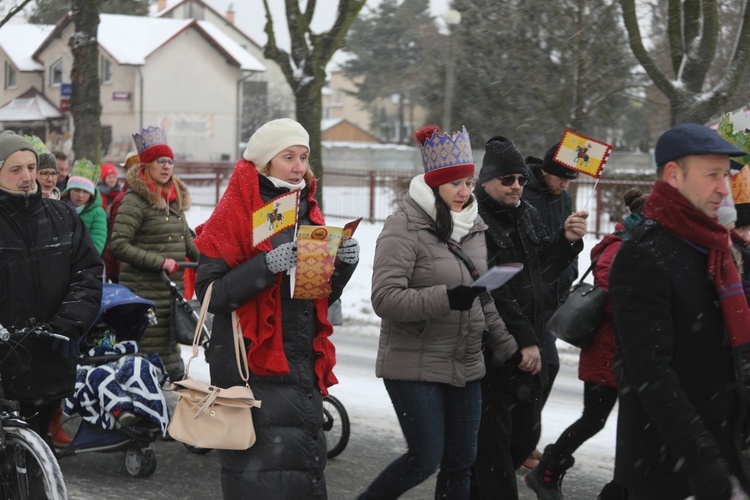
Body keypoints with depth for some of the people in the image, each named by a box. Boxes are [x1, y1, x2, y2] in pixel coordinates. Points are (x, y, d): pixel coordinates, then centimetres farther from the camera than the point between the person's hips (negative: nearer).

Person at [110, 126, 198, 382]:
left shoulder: (175, 197, 14)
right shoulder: (136, 200, -11)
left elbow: (186, 238, 24)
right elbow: (119, 245, -18)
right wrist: (160, 262, -19)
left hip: (172, 288, 8)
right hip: (145, 290, -8)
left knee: (170, 348, 14)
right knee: (155, 351, -8)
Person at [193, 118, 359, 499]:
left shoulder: (309, 213, 14)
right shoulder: (236, 213, -5)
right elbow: (210, 293, -13)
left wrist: (343, 266, -1)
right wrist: (267, 265, -24)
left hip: (303, 365, 6)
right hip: (252, 366, -6)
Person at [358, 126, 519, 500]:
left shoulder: (473, 228, 11)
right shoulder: (404, 229, -12)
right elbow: (385, 298, -20)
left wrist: (507, 348, 19)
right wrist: (446, 299, -29)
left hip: (465, 367, 7)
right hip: (415, 367, -7)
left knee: (461, 462, 9)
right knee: (426, 459, -5)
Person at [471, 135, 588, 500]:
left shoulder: (527, 215, 12)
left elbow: (543, 271, 18)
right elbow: (490, 291, -20)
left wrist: (567, 240, 0)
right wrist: (524, 340, -19)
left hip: (528, 347, 8)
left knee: (526, 435, 15)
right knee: (494, 440, -3)